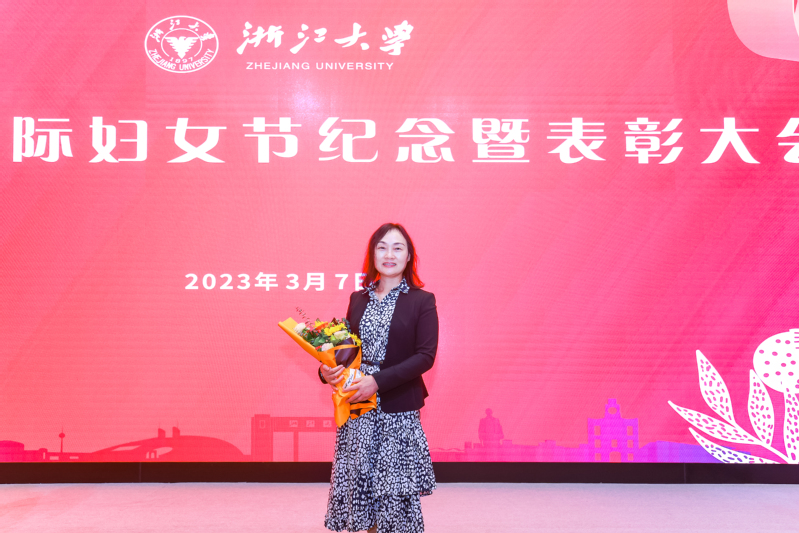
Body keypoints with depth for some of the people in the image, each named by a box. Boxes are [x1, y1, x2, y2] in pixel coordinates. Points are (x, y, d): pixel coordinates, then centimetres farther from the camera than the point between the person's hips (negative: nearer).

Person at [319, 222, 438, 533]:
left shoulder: (422, 301, -3)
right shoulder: (358, 299, 10)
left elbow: (425, 356, -10)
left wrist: (378, 381, -18)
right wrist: (328, 371, -8)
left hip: (398, 410, -4)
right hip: (357, 407, 4)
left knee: (396, 486, 1)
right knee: (360, 479, 8)